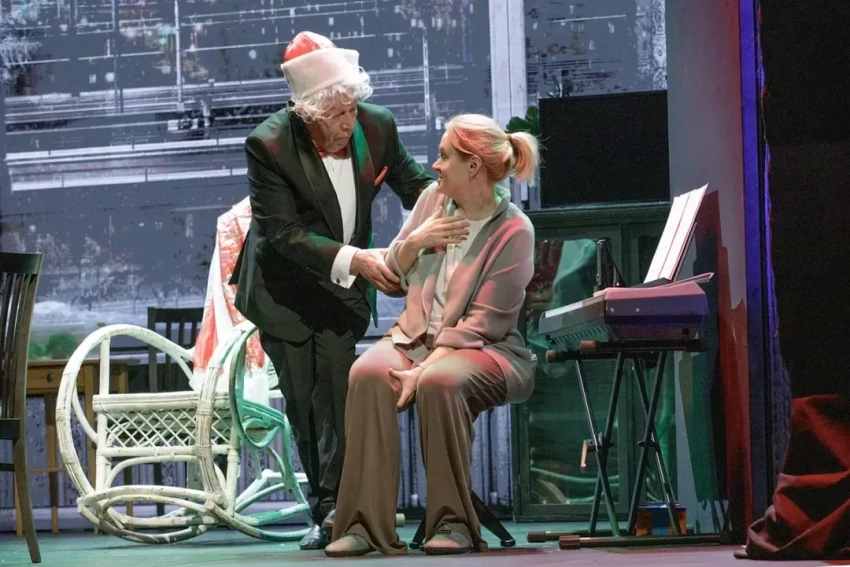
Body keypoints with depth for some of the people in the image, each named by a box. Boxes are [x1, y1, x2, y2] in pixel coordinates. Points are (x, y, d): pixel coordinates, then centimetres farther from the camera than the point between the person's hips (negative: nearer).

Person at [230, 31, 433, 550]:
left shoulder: (377, 126, -11)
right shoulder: (270, 145, -23)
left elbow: (413, 182, 7)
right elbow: (282, 233, -23)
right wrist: (354, 260, -31)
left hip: (344, 291, 2)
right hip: (285, 289, -2)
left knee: (336, 394, -11)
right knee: (303, 404, 2)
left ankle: (334, 508, -9)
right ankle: (330, 509, 12)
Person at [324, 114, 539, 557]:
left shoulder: (513, 232, -11)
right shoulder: (433, 198, 7)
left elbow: (481, 323, -15)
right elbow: (392, 273, 15)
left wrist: (424, 369, -24)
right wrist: (414, 241, -6)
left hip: (483, 350, -5)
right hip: (413, 335, 5)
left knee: (438, 383, -38)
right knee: (367, 374, -29)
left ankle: (453, 523, -24)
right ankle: (366, 524, -33)